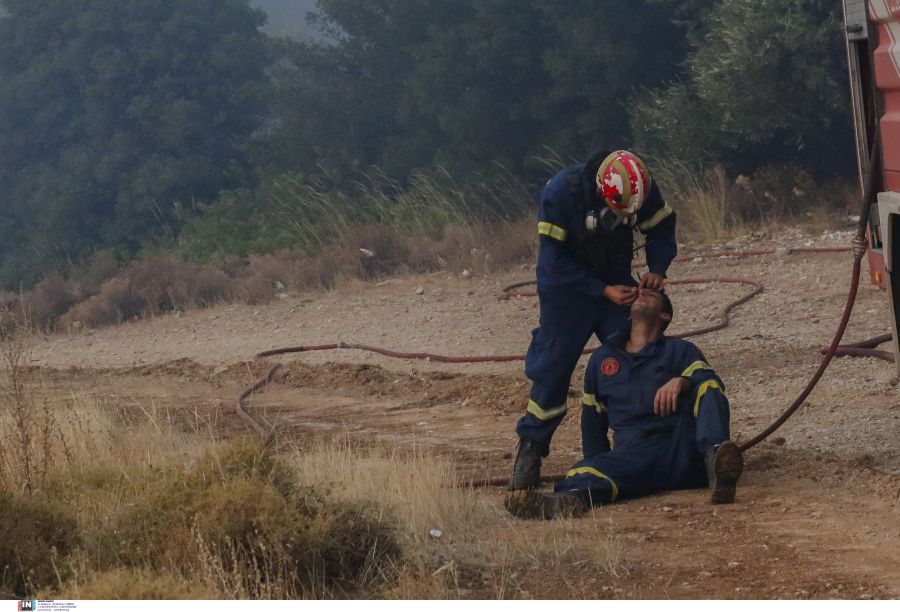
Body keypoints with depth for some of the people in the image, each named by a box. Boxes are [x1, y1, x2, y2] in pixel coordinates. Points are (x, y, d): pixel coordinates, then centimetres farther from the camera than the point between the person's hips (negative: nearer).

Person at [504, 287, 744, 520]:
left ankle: (715, 459, -52)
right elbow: (592, 421, 33)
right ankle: (571, 499, -68)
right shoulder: (602, 360, 27)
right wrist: (599, 462, 24)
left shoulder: (680, 351, 18)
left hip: (683, 451, -1)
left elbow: (711, 383, -3)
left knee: (707, 388, -25)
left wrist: (681, 381, -24)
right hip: (632, 456, 1)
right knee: (585, 472, -31)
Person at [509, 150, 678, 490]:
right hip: (568, 290, -3)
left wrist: (657, 269, -18)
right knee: (551, 372, -3)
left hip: (616, 286, 3)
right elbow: (554, 261, -24)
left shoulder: (643, 190, -17)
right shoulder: (561, 193, -29)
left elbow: (661, 229, 1)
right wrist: (604, 291, -26)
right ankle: (529, 453, 10)